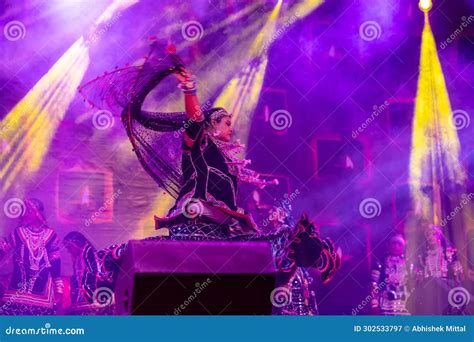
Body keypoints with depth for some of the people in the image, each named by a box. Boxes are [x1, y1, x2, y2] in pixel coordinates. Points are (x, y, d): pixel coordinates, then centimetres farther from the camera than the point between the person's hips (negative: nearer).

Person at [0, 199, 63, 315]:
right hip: (18, 290, 1)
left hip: (41, 293, 0)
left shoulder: (50, 235, 2)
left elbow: (56, 265, 4)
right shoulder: (18, 233, 5)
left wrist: (59, 290, 3)